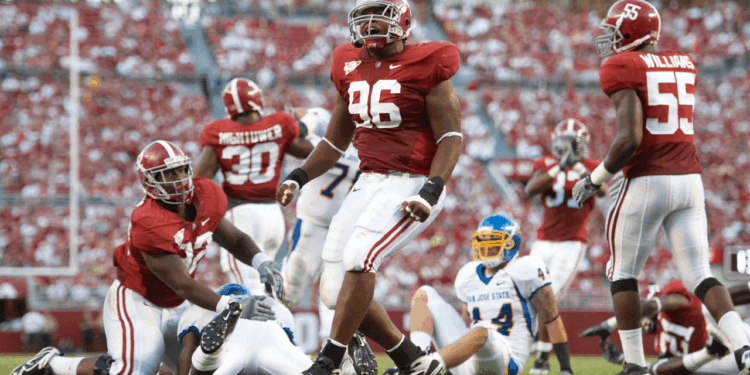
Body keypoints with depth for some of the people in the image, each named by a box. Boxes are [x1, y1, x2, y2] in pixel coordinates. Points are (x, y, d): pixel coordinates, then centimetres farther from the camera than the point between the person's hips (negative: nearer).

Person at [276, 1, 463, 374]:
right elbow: (336, 140, 21)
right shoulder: (351, 67, 12)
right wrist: (298, 177, 7)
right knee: (336, 294, -1)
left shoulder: (425, 66, -7)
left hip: (412, 185, -7)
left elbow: (451, 137, -9)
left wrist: (431, 192, -21)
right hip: (369, 183, 7)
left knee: (358, 255, -29)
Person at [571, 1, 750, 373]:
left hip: (647, 181, -6)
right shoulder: (684, 65, 14)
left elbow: (630, 139, -17)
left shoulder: (622, 69, -7)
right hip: (689, 179, 6)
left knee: (623, 273, 10)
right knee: (699, 276, 5)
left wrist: (596, 178, -3)